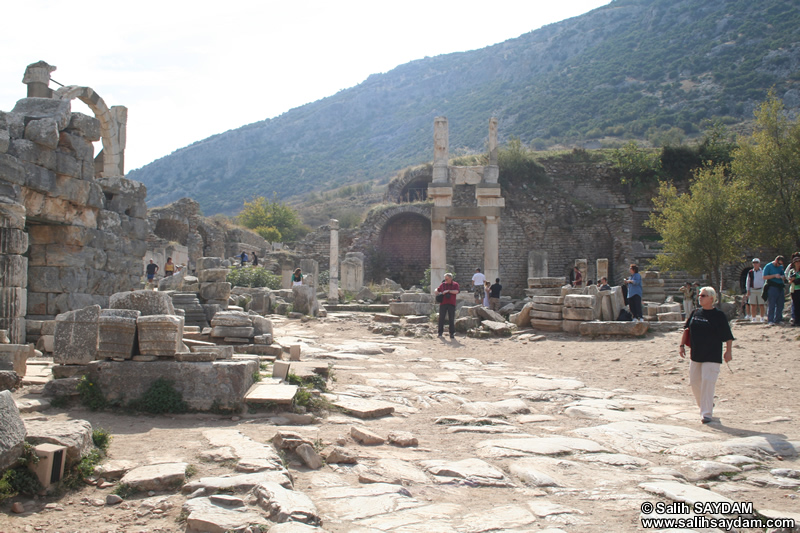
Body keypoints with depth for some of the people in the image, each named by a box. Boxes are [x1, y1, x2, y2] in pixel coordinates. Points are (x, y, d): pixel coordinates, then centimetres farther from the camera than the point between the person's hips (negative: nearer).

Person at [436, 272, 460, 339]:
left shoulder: (455, 284, 4)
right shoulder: (443, 284, 12)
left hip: (451, 304, -2)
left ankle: (452, 333, 6)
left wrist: (448, 291, -16)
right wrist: (438, 292, 1)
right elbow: (437, 290, 23)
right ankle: (440, 332, 9)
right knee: (441, 318, 0)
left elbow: (456, 291, -12)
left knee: (451, 319, 0)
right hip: (443, 303, 2)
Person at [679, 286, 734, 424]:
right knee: (694, 382, 12)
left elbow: (728, 336, -6)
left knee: (707, 383, -12)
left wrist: (728, 352, -13)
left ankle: (706, 413, -7)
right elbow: (687, 329, 16)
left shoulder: (719, 315, -7)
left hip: (712, 356, -6)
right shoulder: (696, 313, 7)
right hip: (696, 355, 6)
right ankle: (707, 404, 35)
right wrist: (682, 345, 10)